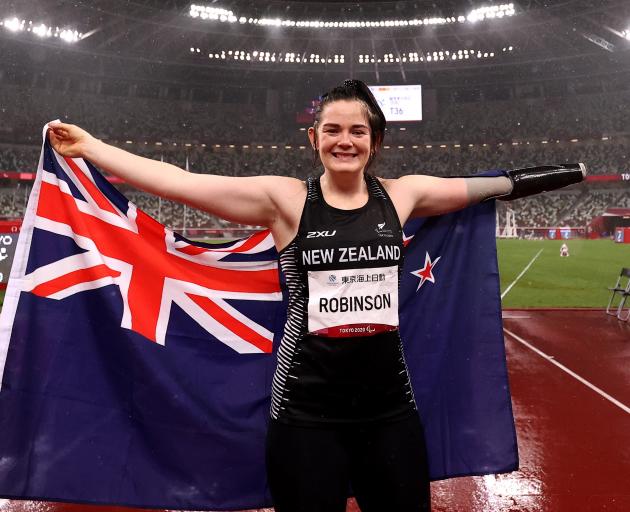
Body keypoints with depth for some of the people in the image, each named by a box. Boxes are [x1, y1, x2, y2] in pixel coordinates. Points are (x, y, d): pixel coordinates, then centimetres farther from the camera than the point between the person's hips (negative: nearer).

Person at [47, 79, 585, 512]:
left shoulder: (402, 195, 2)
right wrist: (90, 147, -6)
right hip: (307, 408, -2)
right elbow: (178, 182, -8)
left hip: (391, 404, 3)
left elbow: (478, 186, 16)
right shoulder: (285, 198, -6)